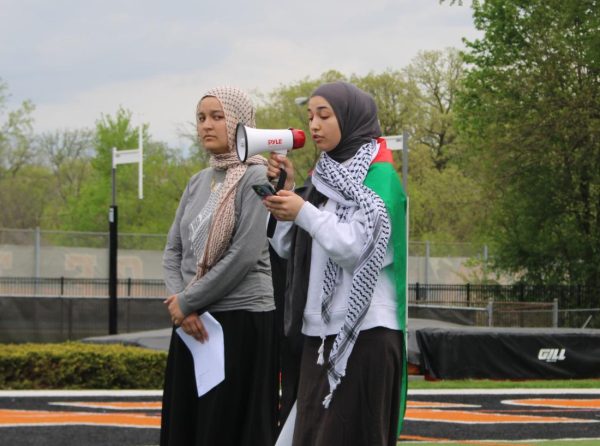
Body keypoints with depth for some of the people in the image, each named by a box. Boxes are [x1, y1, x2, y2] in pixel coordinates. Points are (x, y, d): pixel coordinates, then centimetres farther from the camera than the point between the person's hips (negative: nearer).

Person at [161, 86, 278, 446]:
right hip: (194, 324, 7)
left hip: (243, 322, -7)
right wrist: (181, 302, -5)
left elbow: (244, 254, -15)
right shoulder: (199, 182, 14)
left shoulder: (256, 178, -7)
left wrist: (188, 301, -10)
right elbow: (174, 250, 13)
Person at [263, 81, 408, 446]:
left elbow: (354, 247, -17)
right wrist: (287, 189, 3)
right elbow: (288, 249, 13)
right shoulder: (324, 175, 16)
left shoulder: (379, 176, -6)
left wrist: (304, 213, -18)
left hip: (363, 332, -8)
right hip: (321, 330, 8)